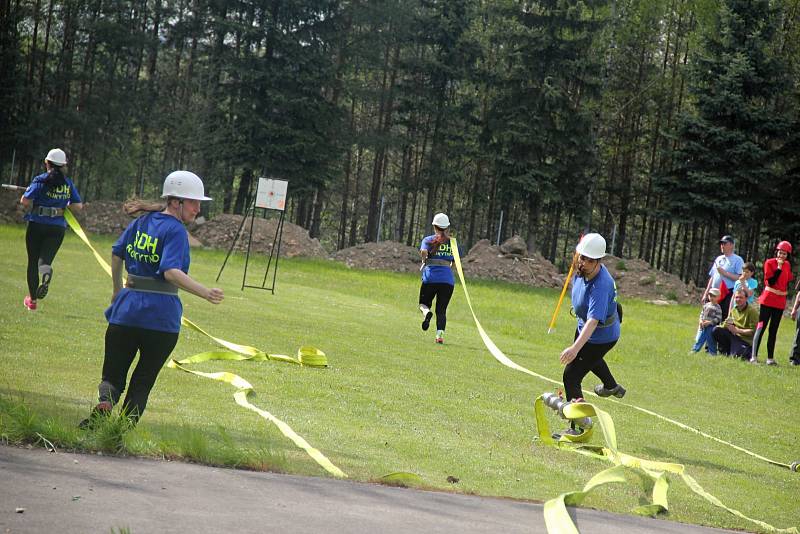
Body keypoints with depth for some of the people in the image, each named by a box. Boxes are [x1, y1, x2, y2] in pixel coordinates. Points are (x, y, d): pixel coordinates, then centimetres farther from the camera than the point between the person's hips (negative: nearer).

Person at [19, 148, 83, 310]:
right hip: (58, 228, 2)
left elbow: (25, 201, -14)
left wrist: (32, 209, 7)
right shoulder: (68, 183, 4)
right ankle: (46, 273, -38)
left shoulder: (40, 180, -6)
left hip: (37, 225, -2)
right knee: (45, 259, 0)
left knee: (33, 261, 12)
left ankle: (32, 299, 19)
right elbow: (78, 206, 0)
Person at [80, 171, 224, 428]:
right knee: (143, 379, 11)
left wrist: (117, 289, 32)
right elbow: (171, 272, -25)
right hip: (161, 316, -4)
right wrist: (205, 293, -31)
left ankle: (105, 403, -19)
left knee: (112, 375, 10)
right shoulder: (176, 231, -11)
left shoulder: (141, 222, 10)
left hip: (127, 309, 5)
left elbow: (117, 253, 19)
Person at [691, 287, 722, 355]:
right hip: (703, 326, 5)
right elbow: (702, 314, 15)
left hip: (711, 327, -5)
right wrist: (701, 320, -3)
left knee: (711, 341, 3)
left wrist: (709, 322, -19)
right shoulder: (706, 305, 10)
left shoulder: (717, 307, -10)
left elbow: (718, 318, -14)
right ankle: (694, 350, 18)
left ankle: (712, 353, 14)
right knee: (699, 339, 10)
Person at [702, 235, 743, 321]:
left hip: (728, 295, -7)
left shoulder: (737, 260, -1)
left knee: (726, 320, -10)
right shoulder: (718, 259, 19)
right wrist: (706, 293, 17)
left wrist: (724, 273, -15)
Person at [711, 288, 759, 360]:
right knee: (716, 330, -12)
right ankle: (727, 352, 2)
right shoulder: (734, 310, 8)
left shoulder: (752, 311, -13)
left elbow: (753, 331, -16)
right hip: (735, 336, 6)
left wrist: (737, 330, -21)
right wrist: (727, 324, -10)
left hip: (746, 340, -6)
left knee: (735, 356, -29)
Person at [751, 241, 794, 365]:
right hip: (768, 300, -6)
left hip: (780, 302, 6)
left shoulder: (787, 265, 11)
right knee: (761, 327, -9)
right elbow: (770, 281, -15)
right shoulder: (769, 263, -7)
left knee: (773, 330, 9)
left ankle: (770, 358, 11)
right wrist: (779, 268, -20)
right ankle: (754, 357, -12)